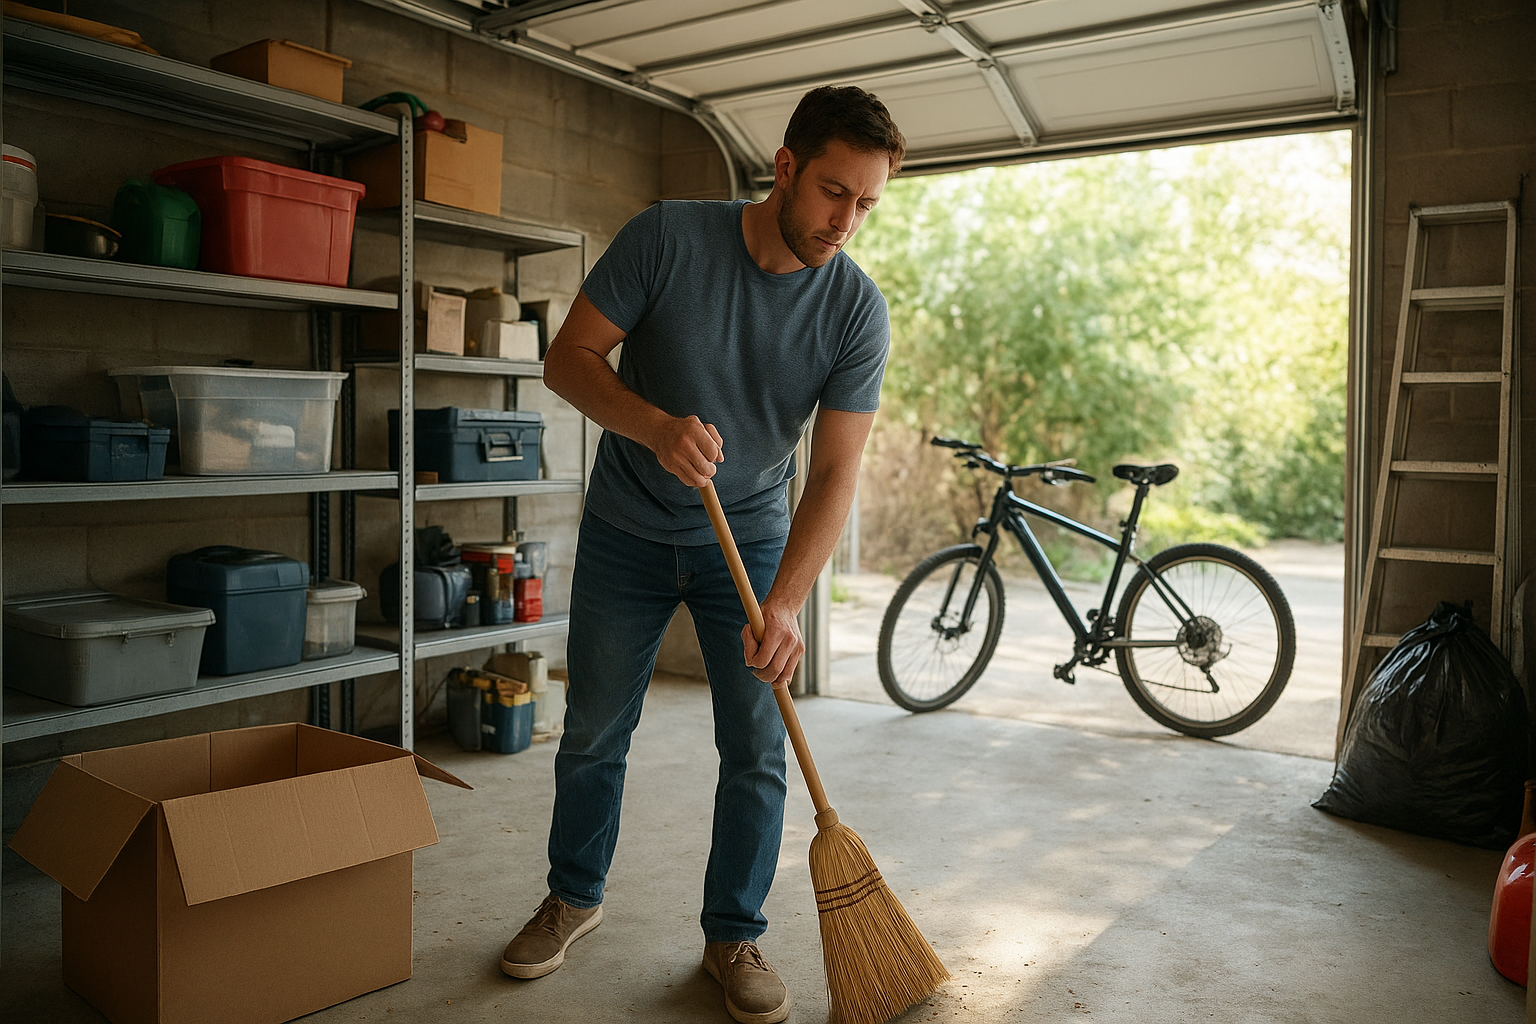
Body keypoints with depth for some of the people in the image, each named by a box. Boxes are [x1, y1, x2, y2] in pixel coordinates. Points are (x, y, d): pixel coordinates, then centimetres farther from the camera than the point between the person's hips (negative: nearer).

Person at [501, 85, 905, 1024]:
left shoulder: (857, 309, -14)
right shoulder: (667, 237, -17)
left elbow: (835, 471, -18)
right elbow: (570, 357, -14)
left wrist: (784, 607, -30)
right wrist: (656, 427, -34)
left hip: (752, 538, 1)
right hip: (627, 532, 0)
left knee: (758, 750, 1)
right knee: (594, 733, 11)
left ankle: (735, 936, 22)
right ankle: (575, 896, 35)